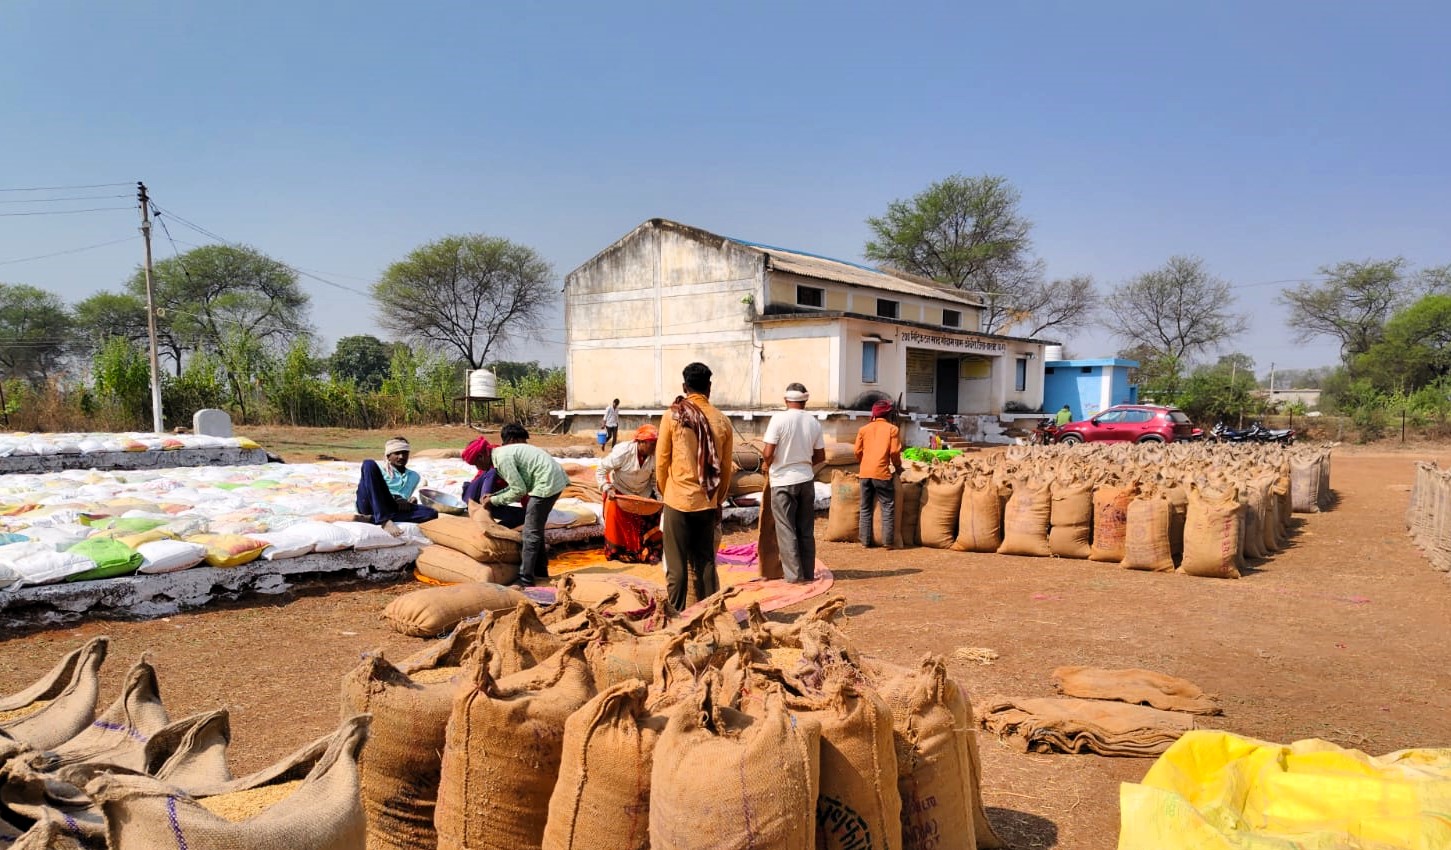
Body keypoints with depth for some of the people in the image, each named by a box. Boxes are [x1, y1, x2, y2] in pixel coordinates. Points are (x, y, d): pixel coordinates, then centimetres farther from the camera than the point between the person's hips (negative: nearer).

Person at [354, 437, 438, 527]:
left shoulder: (414, 476, 27)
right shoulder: (380, 471, 17)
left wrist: (411, 502, 3)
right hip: (371, 505, -2)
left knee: (432, 513, -24)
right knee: (369, 464, -20)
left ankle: (371, 518, -30)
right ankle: (384, 520, -34)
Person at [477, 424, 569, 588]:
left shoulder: (503, 457, -11)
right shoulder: (510, 451, 17)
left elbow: (518, 491, -11)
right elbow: (518, 484, 18)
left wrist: (494, 500, 0)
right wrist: (494, 495, 13)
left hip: (547, 483, -10)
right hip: (556, 479, 10)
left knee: (530, 532, -2)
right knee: (536, 528, 20)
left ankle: (525, 579, 2)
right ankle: (540, 569, 30)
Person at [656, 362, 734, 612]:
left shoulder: (673, 415, -7)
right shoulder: (722, 420, 0)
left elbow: (661, 461, -2)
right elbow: (726, 468, 6)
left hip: (678, 500, -3)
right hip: (707, 503, 3)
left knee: (676, 565, 4)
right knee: (706, 562, 13)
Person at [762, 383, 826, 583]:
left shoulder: (779, 419, -13)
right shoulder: (813, 422, 0)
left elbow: (768, 453, -16)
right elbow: (820, 457, 6)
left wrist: (766, 465, 4)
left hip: (783, 481, -4)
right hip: (806, 480, 4)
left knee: (786, 529, 4)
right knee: (806, 529, 12)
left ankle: (794, 574, 3)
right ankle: (808, 573, 17)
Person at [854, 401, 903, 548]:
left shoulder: (864, 429, 12)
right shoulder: (892, 429, 1)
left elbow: (858, 452, 9)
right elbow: (894, 452, -5)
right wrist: (898, 467, 12)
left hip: (865, 473, 4)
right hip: (882, 473, -4)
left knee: (865, 509, 10)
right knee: (888, 508, 3)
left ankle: (865, 541, 10)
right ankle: (888, 541, -2)